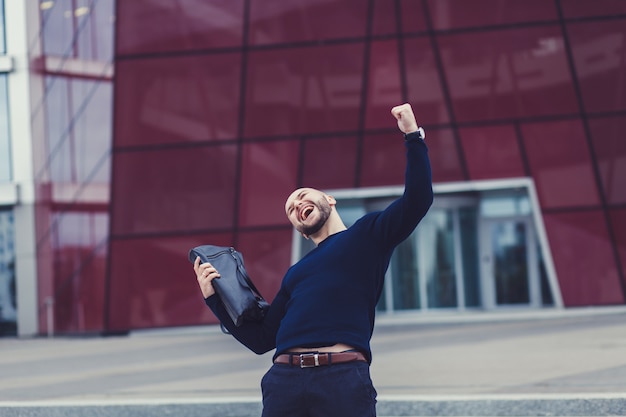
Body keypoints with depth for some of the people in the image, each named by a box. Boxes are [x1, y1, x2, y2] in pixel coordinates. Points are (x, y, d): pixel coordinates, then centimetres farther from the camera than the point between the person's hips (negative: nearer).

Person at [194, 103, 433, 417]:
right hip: (284, 378, 4)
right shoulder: (295, 274, 29)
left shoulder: (367, 234, 18)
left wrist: (413, 136, -1)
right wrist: (214, 298, 17)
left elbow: (417, 200, 2)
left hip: (344, 377, -4)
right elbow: (260, 339, 26)